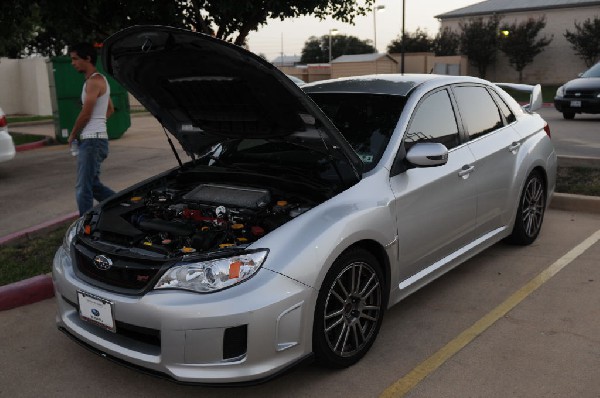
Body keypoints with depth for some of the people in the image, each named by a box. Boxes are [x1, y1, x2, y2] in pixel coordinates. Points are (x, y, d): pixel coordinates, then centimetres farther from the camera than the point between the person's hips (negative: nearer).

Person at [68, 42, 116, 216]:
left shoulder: (94, 81, -13)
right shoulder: (100, 80, 19)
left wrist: (72, 135, 0)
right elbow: (110, 109, 28)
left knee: (83, 188, -8)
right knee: (93, 185, 16)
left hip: (92, 141, -10)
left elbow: (85, 114, -15)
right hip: (93, 140, 10)